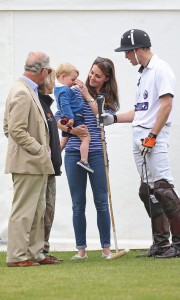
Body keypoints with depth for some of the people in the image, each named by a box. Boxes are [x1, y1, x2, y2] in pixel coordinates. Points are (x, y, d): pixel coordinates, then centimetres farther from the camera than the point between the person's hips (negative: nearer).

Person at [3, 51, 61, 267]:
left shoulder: (28, 91, 14)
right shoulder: (22, 93, -17)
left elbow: (8, 127, 19)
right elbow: (16, 131, -22)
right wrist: (39, 151, -16)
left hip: (36, 163, 10)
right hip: (27, 162, -10)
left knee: (37, 211, 15)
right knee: (23, 211, -6)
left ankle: (34, 253, 21)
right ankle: (17, 256, -2)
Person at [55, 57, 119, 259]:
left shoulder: (110, 99, 7)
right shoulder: (74, 93, 6)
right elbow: (57, 120, 5)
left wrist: (88, 96, -9)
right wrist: (72, 130, -13)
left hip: (97, 153, 0)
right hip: (74, 153, 1)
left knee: (101, 202, 0)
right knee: (78, 204, 3)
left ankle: (106, 248, 8)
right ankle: (81, 249, 8)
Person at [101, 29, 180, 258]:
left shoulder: (161, 69, -7)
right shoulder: (143, 73, 21)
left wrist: (152, 136, -19)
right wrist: (114, 118, 19)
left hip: (154, 138, -10)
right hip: (139, 137, 10)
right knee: (147, 191, 9)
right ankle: (160, 242, 13)